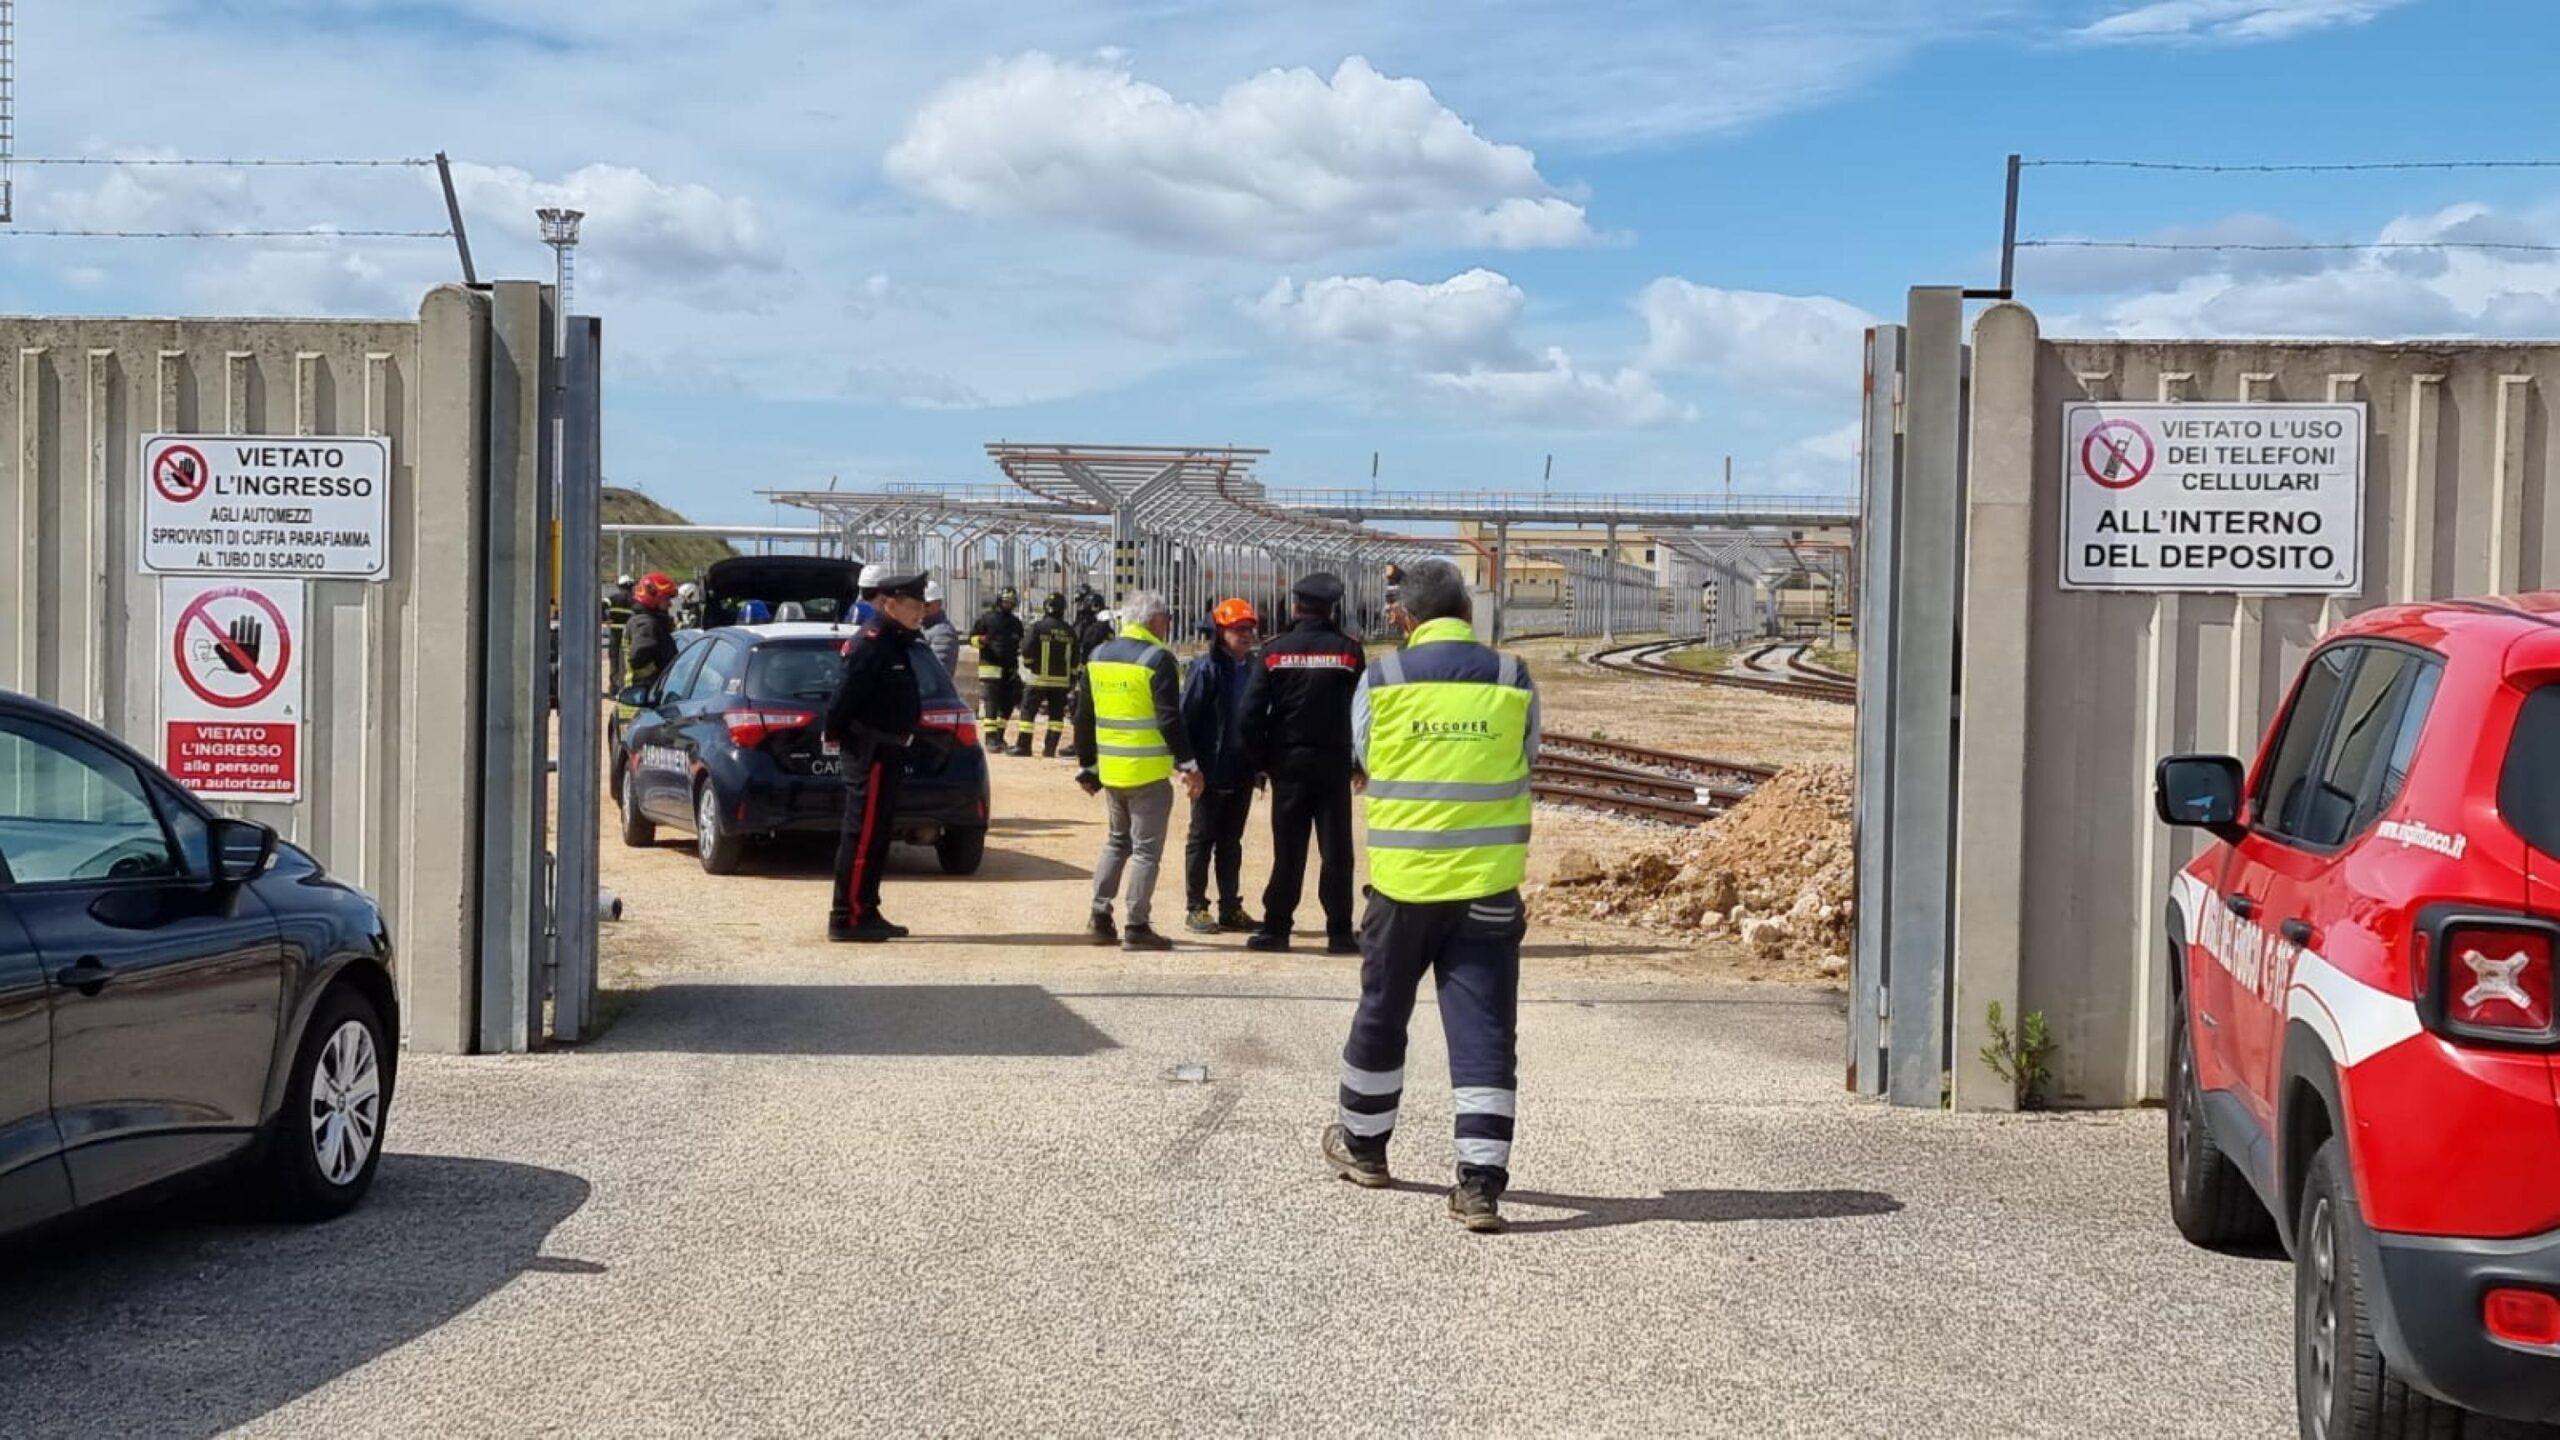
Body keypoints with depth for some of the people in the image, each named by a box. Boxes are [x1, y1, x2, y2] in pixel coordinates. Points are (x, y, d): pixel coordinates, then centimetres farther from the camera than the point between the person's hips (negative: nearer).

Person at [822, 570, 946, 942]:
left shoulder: (895, 643, 16)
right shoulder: (871, 643, -16)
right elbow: (846, 695, -21)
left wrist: (921, 734, 24)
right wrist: (836, 733, -13)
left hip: (887, 753, 10)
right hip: (871, 753, -10)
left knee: (876, 835, 14)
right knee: (862, 836, -7)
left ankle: (865, 913, 21)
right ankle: (848, 918, -4)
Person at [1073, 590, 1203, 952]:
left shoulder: (1098, 655, 8)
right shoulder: (1157, 659, -12)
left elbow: (1083, 716, 12)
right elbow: (1170, 719, -16)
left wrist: (1086, 765, 20)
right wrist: (1188, 765, -10)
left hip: (1110, 770, 6)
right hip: (1148, 773, -6)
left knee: (1118, 841, 21)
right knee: (1146, 848, 1)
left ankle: (1100, 916, 17)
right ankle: (1136, 928, 1)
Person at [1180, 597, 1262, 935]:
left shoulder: (1255, 668, 6)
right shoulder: (1207, 668, -11)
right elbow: (1186, 717, -12)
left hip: (1242, 770, 6)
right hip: (1211, 771, -6)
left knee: (1231, 841, 14)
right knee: (1202, 840, 5)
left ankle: (1231, 907, 21)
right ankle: (1195, 908, 12)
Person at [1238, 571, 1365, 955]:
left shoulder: (1275, 650, -3)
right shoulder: (1349, 651, -3)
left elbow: (1249, 716, -7)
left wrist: (1260, 761, 4)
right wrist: (1359, 762, 6)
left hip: (1289, 764, 1)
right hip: (1334, 764, 0)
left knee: (1288, 851, 7)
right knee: (1336, 851, 4)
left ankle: (1275, 928, 9)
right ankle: (1339, 933, 4)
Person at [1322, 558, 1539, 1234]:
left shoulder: (1381, 681, -4)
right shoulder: (1513, 681, -1)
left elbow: (1363, 767, 8)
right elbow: (1522, 778, 8)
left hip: (1402, 880, 0)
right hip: (1489, 887, 0)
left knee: (1381, 1014, 18)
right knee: (1484, 1030, 1)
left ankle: (1362, 1145, 35)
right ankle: (1480, 1182, -5)